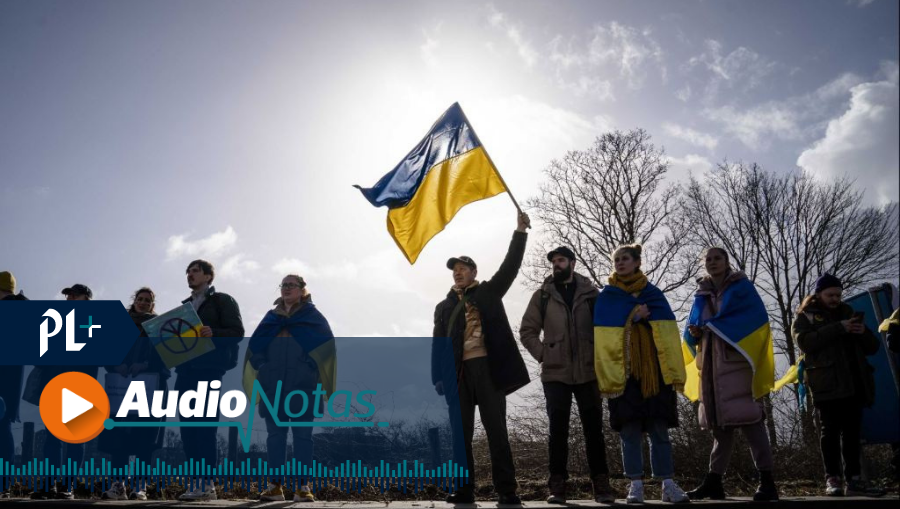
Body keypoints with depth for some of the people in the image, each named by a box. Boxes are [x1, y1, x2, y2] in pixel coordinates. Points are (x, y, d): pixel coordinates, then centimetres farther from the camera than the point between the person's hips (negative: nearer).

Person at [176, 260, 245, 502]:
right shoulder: (184, 306, 24)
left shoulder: (222, 301, 4)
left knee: (204, 427, -10)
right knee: (188, 428, 3)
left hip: (209, 370, -6)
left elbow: (237, 332, -5)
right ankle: (200, 483, 8)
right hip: (186, 371, 7)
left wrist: (213, 333, -22)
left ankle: (207, 485, -7)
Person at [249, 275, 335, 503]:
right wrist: (262, 367, 0)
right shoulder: (272, 316, 16)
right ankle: (275, 486, 10)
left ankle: (303, 487, 0)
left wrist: (311, 365, -13)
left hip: (302, 385, -4)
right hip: (273, 385, 4)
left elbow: (327, 341, -5)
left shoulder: (312, 315, 6)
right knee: (275, 435, 4)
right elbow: (254, 344, 15)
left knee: (302, 435, -2)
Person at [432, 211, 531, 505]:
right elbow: (438, 346, 11)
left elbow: (510, 266, 1)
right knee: (460, 433, 2)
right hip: (458, 373, 3)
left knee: (496, 430, -3)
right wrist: (438, 378, -2)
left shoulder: (489, 293, 13)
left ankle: (506, 490, 0)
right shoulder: (444, 307, 18)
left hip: (487, 367, -2)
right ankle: (464, 489, 9)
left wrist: (520, 231, -8)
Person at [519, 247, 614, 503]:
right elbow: (527, 331, 7)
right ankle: (557, 485, 6)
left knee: (594, 429, 4)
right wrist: (543, 355, -3)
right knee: (558, 430, 2)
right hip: (555, 373, 0)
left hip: (588, 372, 0)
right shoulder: (542, 295, 6)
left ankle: (601, 483, 12)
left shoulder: (590, 292, 5)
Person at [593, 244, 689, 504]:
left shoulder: (654, 294, 12)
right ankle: (636, 485, 4)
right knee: (630, 430, -2)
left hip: (654, 370, 1)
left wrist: (675, 373, -3)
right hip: (623, 372, -1)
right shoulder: (606, 296, 8)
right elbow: (603, 337, -2)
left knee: (659, 428, 2)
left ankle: (668, 484, 6)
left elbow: (668, 334, 6)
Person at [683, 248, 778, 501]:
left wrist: (715, 325, -16)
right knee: (720, 423, 7)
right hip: (713, 366, 5)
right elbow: (693, 327, 18)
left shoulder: (742, 287, 2)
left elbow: (756, 318, -12)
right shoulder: (702, 294, 17)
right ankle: (714, 481, 9)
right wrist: (695, 333, -6)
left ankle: (767, 481, -6)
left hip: (738, 363, -5)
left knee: (749, 418, -10)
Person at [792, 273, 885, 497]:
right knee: (830, 431, -4)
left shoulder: (847, 312, 22)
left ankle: (854, 479, 5)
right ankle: (833, 479, -3)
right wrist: (838, 329, -17)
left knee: (852, 431, 3)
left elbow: (872, 347, 20)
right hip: (827, 384, -4)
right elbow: (805, 342, -13)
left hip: (854, 381, 4)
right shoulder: (805, 316, 8)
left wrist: (863, 332, -3)